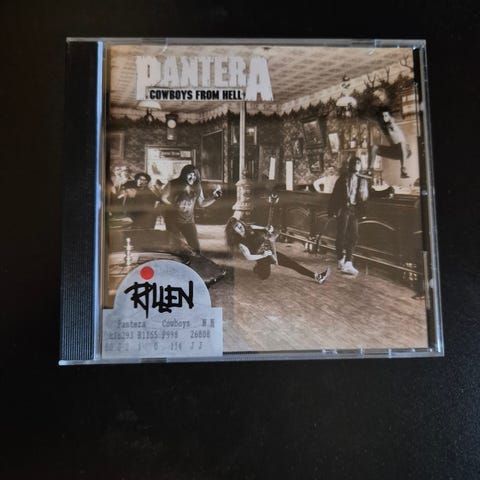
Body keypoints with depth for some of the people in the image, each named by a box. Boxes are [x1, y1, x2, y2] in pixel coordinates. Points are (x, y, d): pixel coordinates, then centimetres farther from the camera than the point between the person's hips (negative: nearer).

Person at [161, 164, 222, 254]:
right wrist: (175, 207, -20)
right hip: (173, 219, -2)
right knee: (178, 247, 4)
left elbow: (202, 203, 7)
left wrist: (214, 197, -7)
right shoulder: (173, 185, -9)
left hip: (188, 220, 3)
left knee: (196, 248, 0)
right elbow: (163, 198, -6)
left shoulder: (197, 187, 0)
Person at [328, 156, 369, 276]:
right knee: (341, 235, 0)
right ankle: (341, 261, 15)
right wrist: (332, 210, -6)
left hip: (354, 209, 3)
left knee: (353, 236, -1)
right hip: (343, 209, -3)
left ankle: (348, 263, 4)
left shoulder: (363, 180, 10)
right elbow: (335, 194, 0)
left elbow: (364, 197, 11)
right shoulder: (343, 178, 2)